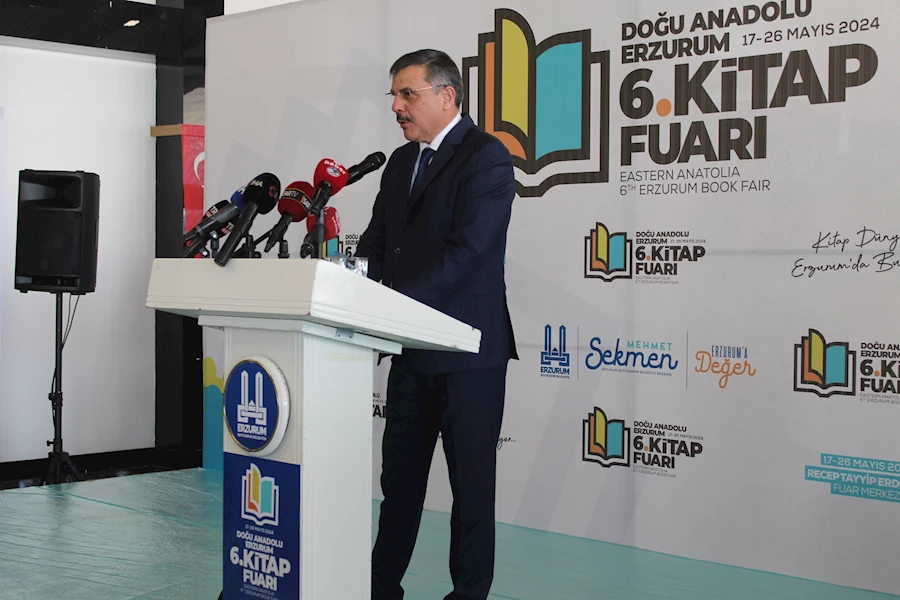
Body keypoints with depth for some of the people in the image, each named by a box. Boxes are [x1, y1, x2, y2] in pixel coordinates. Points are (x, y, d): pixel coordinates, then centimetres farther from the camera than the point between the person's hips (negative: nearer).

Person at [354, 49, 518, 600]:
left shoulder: (486, 157, -12)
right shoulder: (401, 162, 14)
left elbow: (465, 251, -22)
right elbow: (377, 244, 11)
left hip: (468, 349, -8)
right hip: (412, 348, 8)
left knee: (472, 481, 3)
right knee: (400, 475, 15)